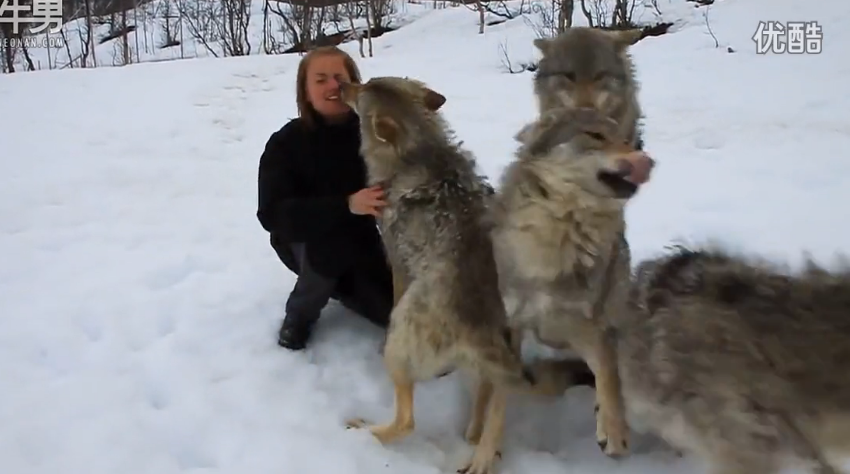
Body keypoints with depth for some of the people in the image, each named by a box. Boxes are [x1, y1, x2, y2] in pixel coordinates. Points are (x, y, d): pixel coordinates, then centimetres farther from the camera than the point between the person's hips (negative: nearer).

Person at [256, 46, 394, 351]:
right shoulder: (286, 143, -20)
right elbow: (272, 214, -32)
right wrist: (346, 205, -45)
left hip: (359, 236, 2)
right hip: (301, 238, -2)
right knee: (331, 244, -36)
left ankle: (335, 285, 20)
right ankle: (300, 313, -5)